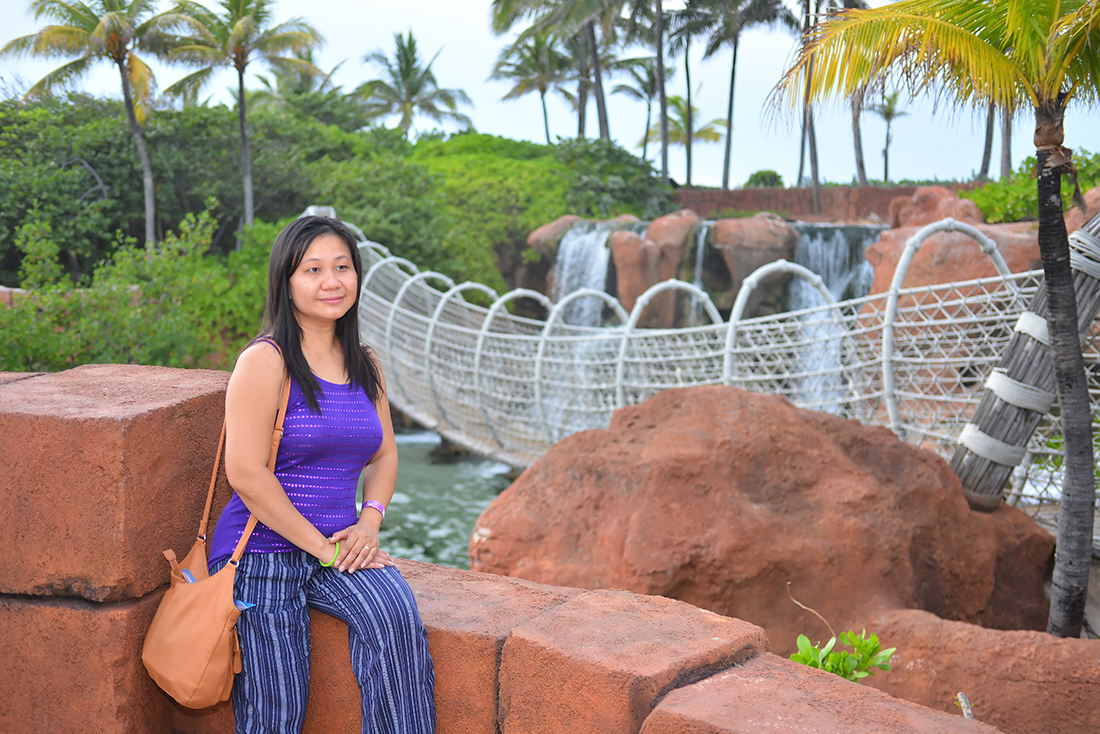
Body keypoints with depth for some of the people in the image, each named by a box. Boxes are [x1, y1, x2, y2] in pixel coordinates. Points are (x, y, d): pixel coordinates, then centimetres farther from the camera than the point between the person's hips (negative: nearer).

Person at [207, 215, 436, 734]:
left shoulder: (364, 366, 10)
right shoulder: (264, 362, -11)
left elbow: (384, 454, 19)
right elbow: (246, 473, -17)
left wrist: (369, 522, -1)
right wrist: (322, 548, -15)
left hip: (338, 548, 5)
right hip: (261, 553, -4)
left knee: (396, 614, -26)